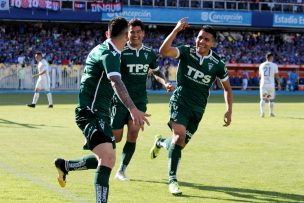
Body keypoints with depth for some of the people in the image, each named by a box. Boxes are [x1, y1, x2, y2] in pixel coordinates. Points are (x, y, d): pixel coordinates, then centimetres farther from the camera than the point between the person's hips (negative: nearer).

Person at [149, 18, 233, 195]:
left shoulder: (218, 64, -5)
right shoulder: (187, 52, -10)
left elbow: (227, 87, 7)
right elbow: (164, 51, -27)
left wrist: (229, 110, -4)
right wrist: (176, 30, -37)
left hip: (197, 109, 3)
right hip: (180, 102, -3)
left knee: (180, 143, 9)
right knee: (179, 136, -24)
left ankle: (160, 142, 45)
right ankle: (173, 180, -15)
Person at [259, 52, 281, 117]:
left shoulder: (261, 65, 7)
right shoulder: (274, 65, -3)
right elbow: (277, 76, -4)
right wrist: (279, 84, 5)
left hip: (263, 84, 2)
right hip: (271, 84, -2)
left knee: (263, 99, 0)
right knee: (271, 99, 12)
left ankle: (262, 112, -19)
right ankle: (271, 113, 20)